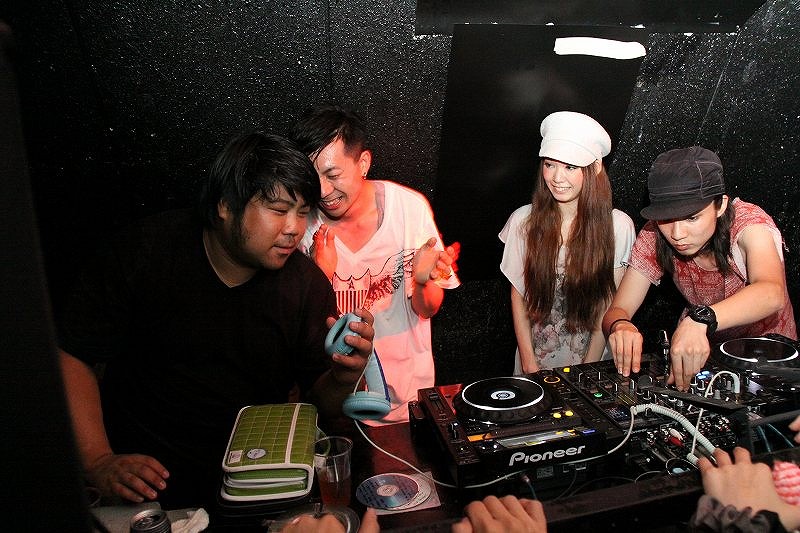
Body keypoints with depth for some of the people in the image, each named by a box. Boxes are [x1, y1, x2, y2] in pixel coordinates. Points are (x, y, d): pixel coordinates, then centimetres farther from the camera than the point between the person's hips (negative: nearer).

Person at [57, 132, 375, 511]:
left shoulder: (307, 284, -5)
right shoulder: (146, 252, -8)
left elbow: (321, 404, 1)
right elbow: (70, 354, -6)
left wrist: (344, 377, -22)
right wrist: (98, 462, -16)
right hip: (143, 476, -2)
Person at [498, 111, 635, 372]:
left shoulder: (618, 226, -9)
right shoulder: (523, 221, -6)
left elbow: (608, 306, -5)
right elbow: (518, 296, -1)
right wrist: (529, 364, -5)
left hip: (589, 356, 0)